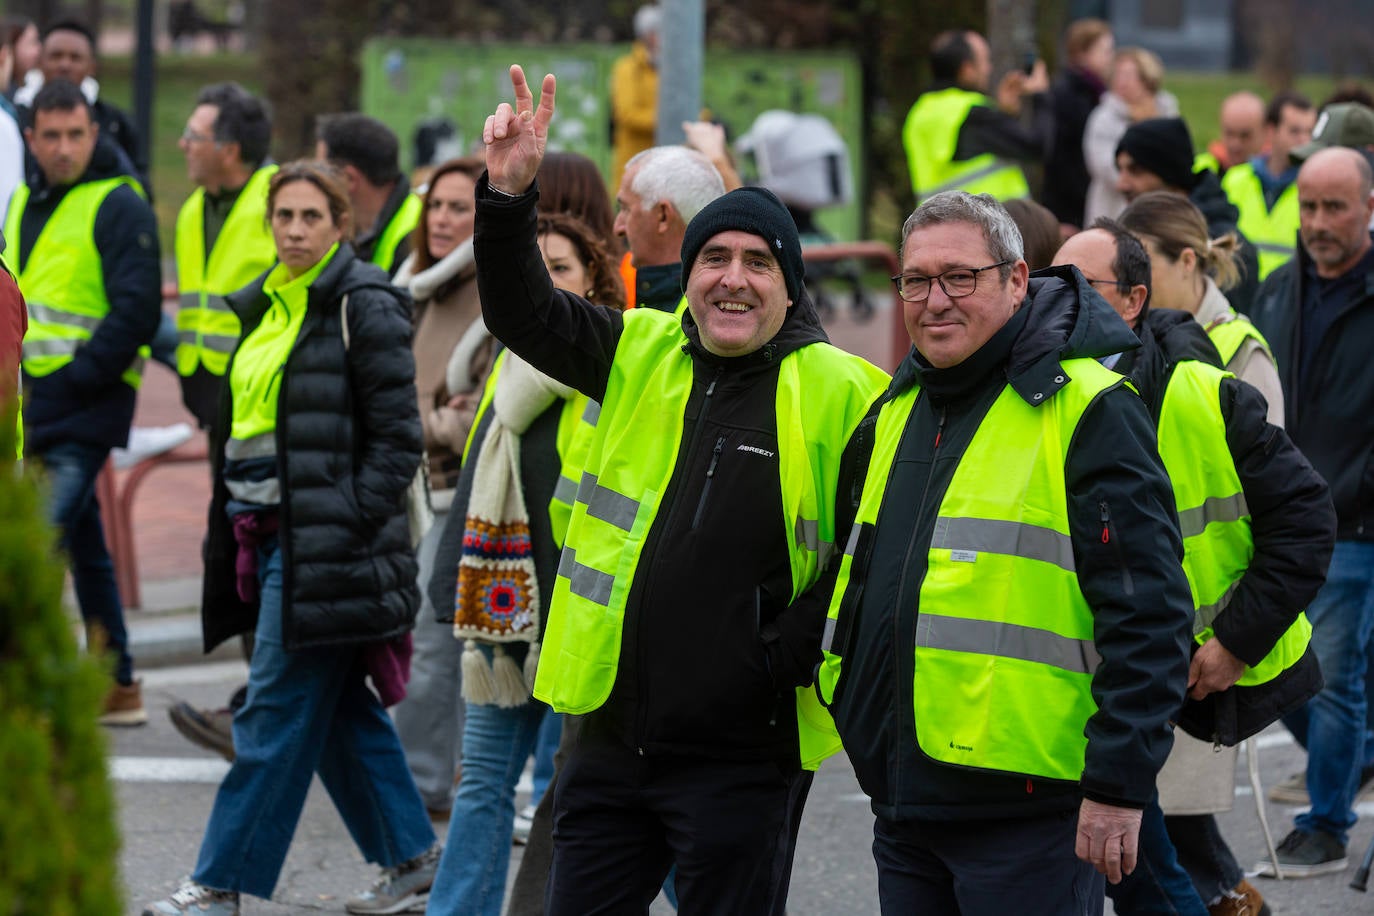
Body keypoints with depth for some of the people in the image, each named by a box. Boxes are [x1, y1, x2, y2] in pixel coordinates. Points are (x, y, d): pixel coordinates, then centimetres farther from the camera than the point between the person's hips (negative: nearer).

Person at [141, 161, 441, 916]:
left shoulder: (365, 308, -9)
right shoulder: (266, 305, 15)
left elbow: (396, 439, -11)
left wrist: (345, 529, -16)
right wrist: (233, 528, 15)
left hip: (324, 542, -9)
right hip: (268, 537, 9)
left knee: (277, 716, -4)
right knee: (340, 711, 13)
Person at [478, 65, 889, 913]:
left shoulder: (836, 394, -7)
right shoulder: (644, 356, 8)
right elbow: (523, 312, 2)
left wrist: (789, 652, -12)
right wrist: (509, 196, -13)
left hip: (743, 755, -5)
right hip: (614, 735, 5)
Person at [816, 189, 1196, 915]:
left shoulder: (1089, 411, -10)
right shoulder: (895, 412, 16)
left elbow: (1148, 615, -15)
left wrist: (1119, 785, -19)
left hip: (1028, 812, -8)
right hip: (903, 808, 8)